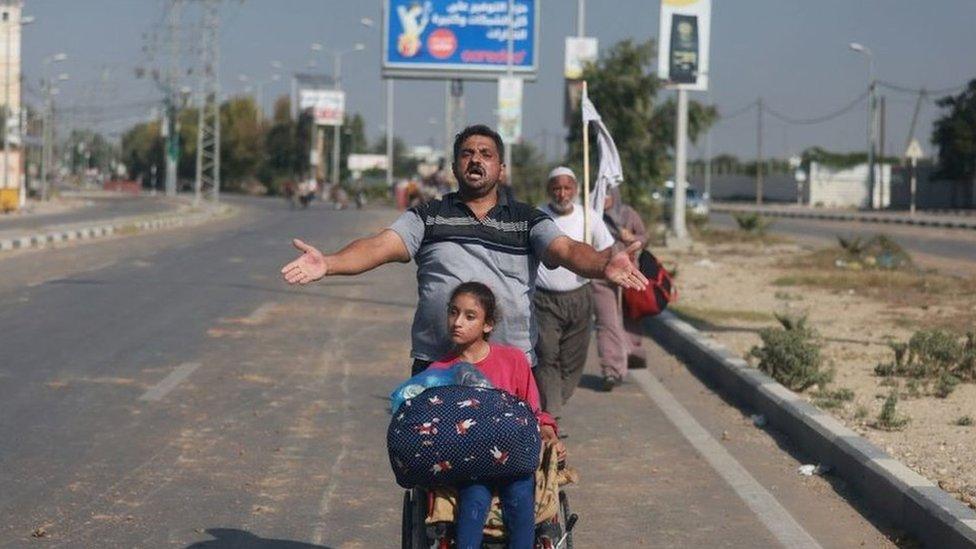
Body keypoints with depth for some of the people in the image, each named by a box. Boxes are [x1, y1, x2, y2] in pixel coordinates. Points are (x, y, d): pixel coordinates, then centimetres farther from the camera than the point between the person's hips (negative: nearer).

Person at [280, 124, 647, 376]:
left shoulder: (527, 220, 9)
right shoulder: (428, 217, 9)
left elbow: (565, 250, -7)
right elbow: (382, 246, -5)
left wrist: (603, 266, -31)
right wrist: (328, 263, -24)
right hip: (435, 364, 0)